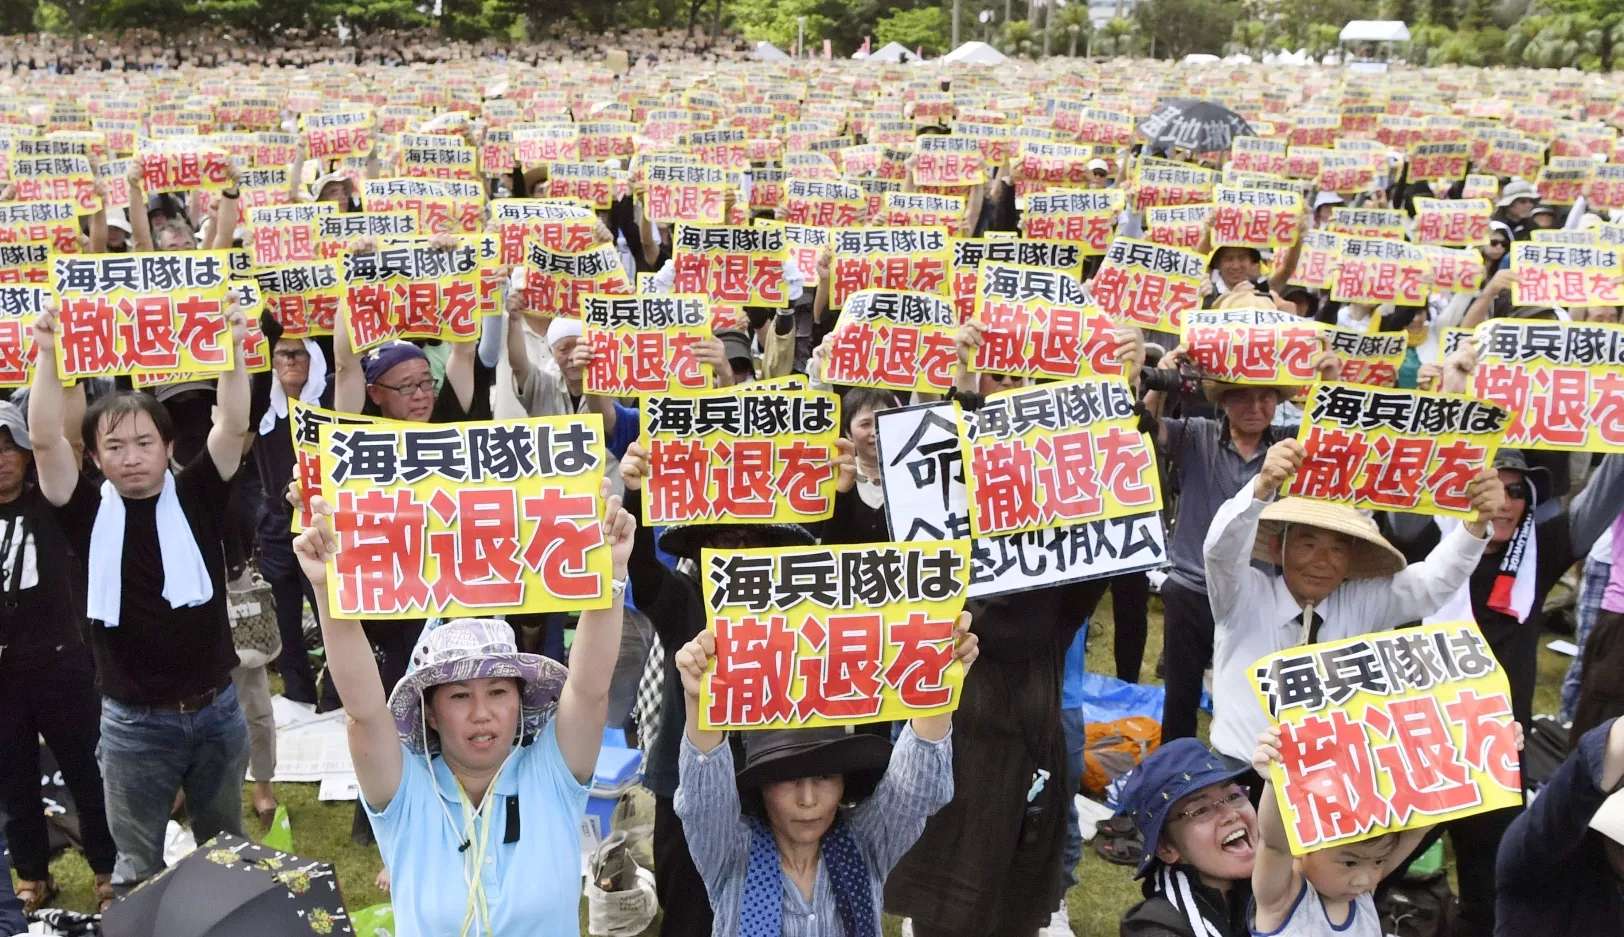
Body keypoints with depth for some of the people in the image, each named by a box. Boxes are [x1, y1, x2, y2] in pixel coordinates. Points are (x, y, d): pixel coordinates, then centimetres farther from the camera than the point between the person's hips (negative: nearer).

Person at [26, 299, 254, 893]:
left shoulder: (195, 496, -2)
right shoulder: (91, 513, -4)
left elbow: (234, 425, -13)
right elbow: (44, 439, -15)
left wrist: (232, 348, -26)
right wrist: (48, 356, -25)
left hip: (216, 709, 1)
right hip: (134, 722, -1)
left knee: (225, 846, 19)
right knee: (137, 862, 10)